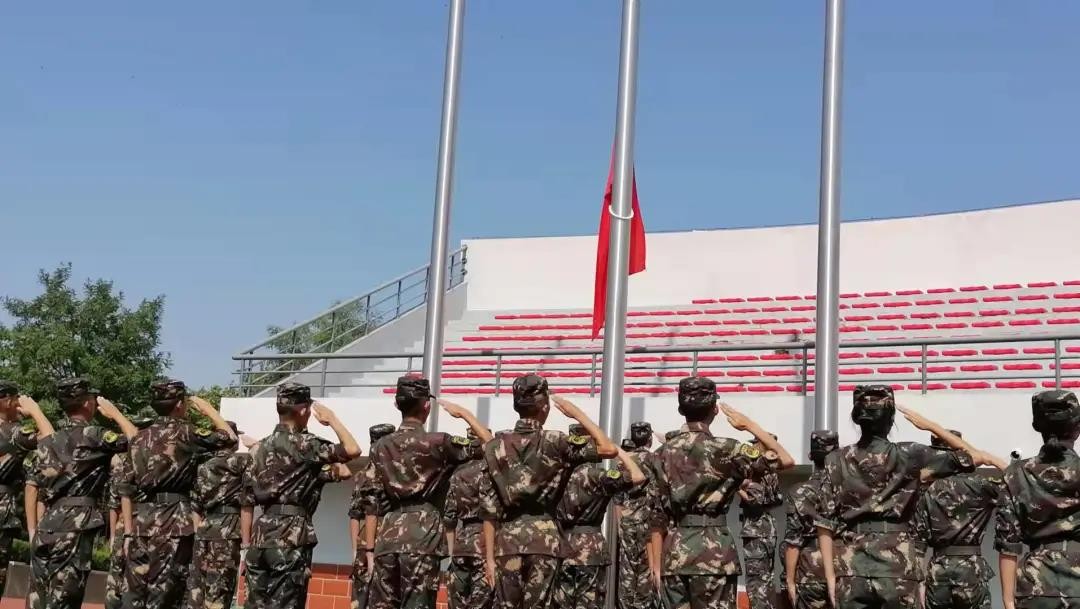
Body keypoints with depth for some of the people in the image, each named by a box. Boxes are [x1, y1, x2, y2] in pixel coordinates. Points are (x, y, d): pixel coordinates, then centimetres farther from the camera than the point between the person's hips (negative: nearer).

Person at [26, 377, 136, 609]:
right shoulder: (92, 436, -5)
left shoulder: (47, 442, 15)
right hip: (76, 528, -7)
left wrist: (33, 530, 15)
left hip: (46, 529, 7)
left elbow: (32, 487, 12)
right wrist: (114, 413, 9)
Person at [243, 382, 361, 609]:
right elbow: (353, 450, -16)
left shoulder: (259, 449, 14)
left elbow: (246, 503, 13)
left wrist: (246, 547, 16)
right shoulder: (303, 444, -6)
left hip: (260, 538, 7)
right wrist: (331, 418, -1)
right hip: (291, 540, -7)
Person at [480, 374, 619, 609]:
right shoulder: (554, 442, -4)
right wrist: (577, 413, 3)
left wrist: (489, 556, 7)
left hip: (508, 539, 2)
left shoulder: (496, 447, 5)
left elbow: (489, 509, 3)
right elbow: (609, 449, -6)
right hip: (544, 538, -2)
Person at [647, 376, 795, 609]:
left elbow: (657, 516, 9)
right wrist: (750, 425, 7)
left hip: (675, 554, 5)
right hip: (713, 553, -5)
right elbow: (786, 460, -2)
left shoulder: (664, 453, 9)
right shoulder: (724, 449, -5)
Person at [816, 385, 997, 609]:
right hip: (898, 569, -2)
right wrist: (930, 425, 12)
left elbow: (825, 523, 3)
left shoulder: (837, 461, 6)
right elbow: (975, 457, 6)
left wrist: (830, 575, 7)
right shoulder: (908, 455, -1)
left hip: (852, 570, 2)